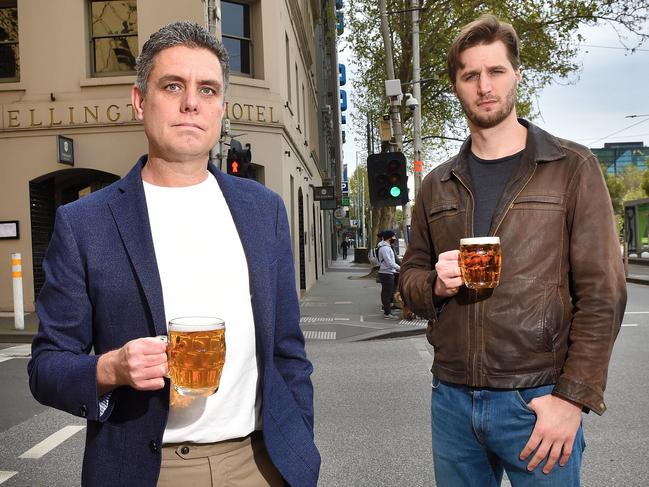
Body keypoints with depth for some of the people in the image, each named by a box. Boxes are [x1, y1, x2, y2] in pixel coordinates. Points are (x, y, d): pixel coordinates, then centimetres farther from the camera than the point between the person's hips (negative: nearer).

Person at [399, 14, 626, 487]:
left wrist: (574, 396, -12)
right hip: (452, 399, 4)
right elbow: (411, 277, 12)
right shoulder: (437, 186, 7)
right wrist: (436, 285, -10)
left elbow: (601, 293, -6)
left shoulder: (572, 168, -3)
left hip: (538, 400, -3)